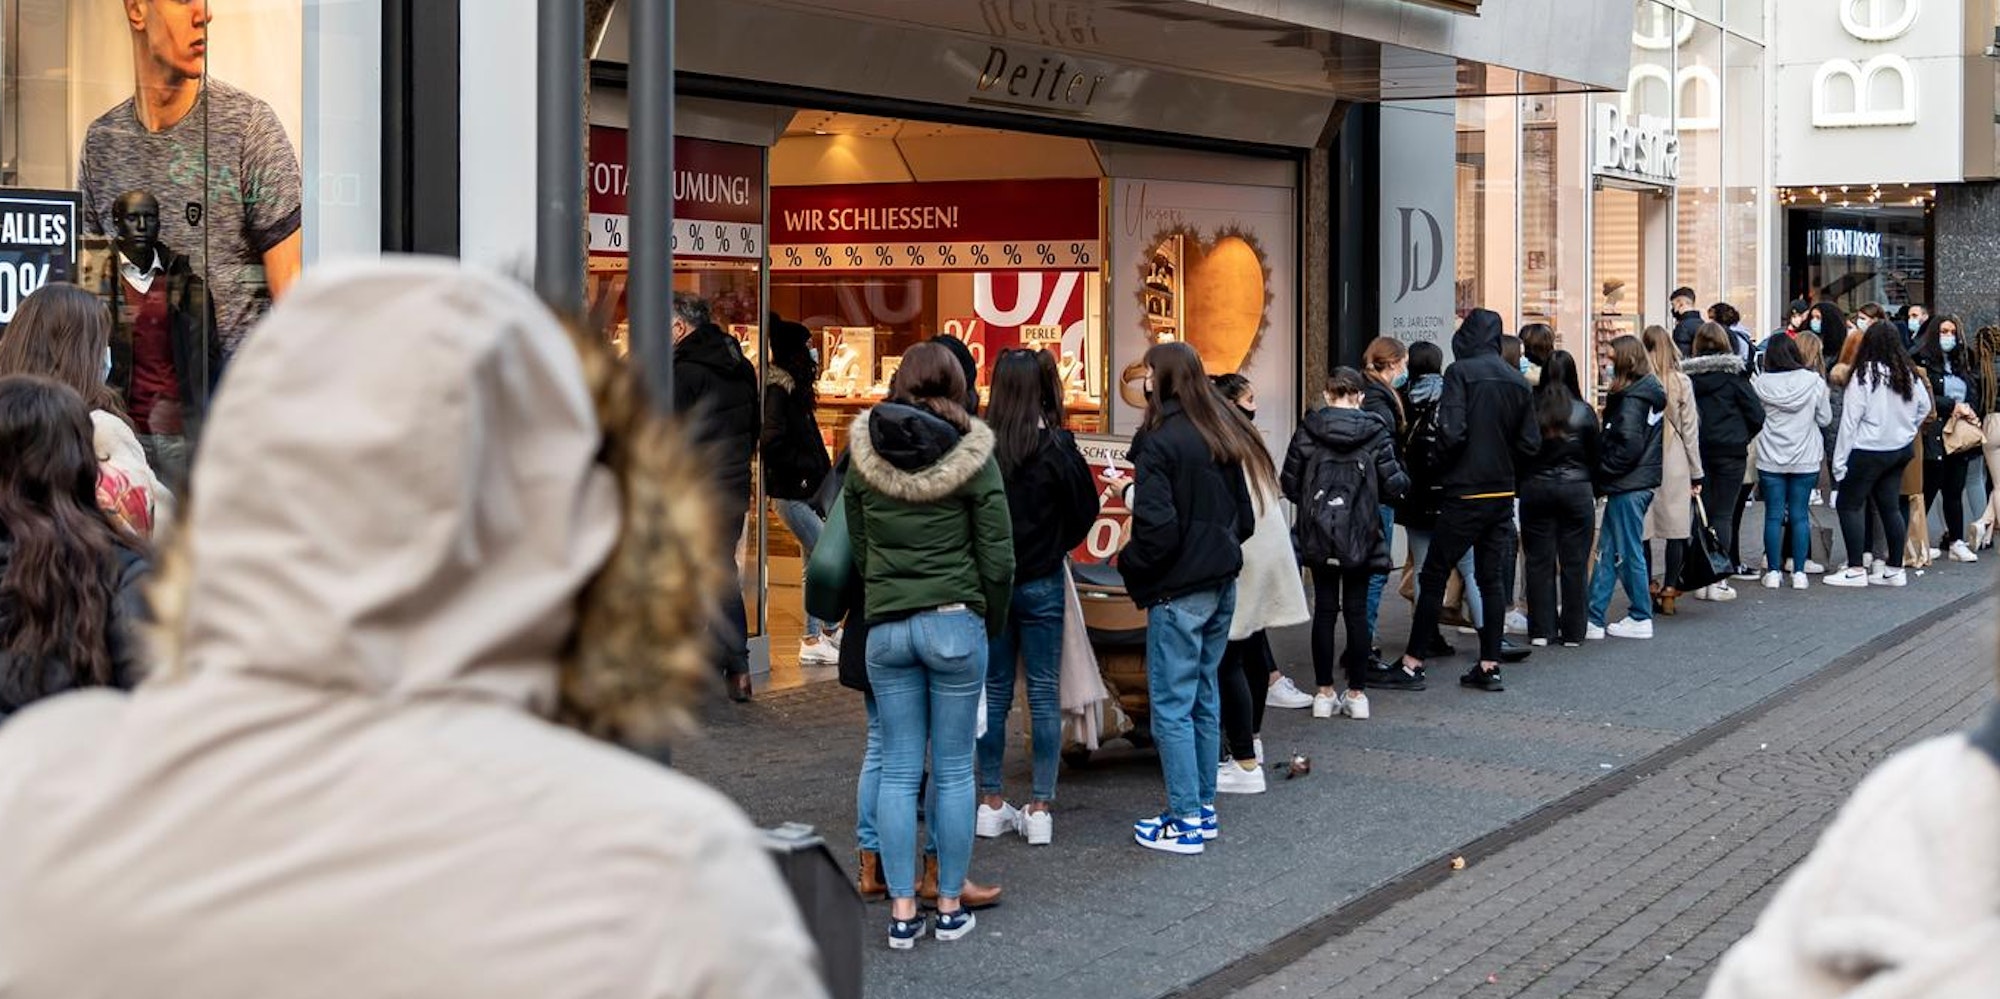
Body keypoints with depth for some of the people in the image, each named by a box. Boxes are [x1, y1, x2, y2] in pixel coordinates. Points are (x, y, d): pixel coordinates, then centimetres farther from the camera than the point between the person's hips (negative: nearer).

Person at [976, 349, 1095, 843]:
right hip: (1042, 582, -2)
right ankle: (1041, 808, 5)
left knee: (994, 692, 11)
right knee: (1044, 694, 5)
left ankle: (991, 803, 16)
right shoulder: (1055, 447, -12)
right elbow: (1085, 510, -4)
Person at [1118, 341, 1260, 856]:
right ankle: (1204, 808, 23)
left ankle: (1186, 822, 2)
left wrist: (1132, 565, -4)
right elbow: (1245, 518, 12)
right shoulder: (1221, 437, 7)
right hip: (1222, 585, 8)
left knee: (1172, 706, 0)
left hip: (1178, 591, -8)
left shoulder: (1158, 443, -17)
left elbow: (1156, 526, -20)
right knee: (1204, 699, 16)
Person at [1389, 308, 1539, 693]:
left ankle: (1412, 664, 2)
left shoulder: (1461, 372, -10)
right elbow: (1531, 443, 6)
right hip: (1504, 493, 6)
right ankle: (1489, 666, 10)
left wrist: (1442, 464, -1)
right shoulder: (1519, 382, 6)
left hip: (1465, 493, -5)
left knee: (1433, 575, 1)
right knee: (1492, 578, 10)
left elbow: (1451, 432, -18)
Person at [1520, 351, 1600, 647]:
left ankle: (1541, 630, 9)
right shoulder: (1584, 412, -5)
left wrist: (1520, 485, 12)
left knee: (1539, 560, 7)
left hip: (1534, 489, 1)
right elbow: (1594, 456, 3)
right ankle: (1573, 632, 9)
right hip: (1576, 489, -1)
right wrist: (1595, 490, 17)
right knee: (1574, 562, 6)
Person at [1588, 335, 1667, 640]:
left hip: (1627, 487, -9)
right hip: (1642, 482, 9)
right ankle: (1594, 618, 12)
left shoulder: (1632, 398, -16)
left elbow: (1627, 444, -23)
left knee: (1628, 552, 1)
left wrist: (1602, 473, -12)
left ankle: (1641, 619, 9)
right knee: (1607, 551, 11)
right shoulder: (1651, 392, 12)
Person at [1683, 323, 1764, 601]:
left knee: (1702, 513, 10)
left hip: (1698, 450, 2)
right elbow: (1757, 414, -6)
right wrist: (1744, 437, 10)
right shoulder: (1732, 374, -7)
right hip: (1730, 451, -2)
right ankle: (1717, 581, -2)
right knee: (1723, 515, 1)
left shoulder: (1688, 376, -1)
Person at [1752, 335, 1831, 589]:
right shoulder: (1813, 381, -6)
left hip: (1770, 460, 0)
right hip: (1805, 459, 0)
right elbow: (1825, 418, 2)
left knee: (1773, 515, 5)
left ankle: (1773, 571, 7)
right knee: (1800, 515, 6)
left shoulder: (1760, 384, -8)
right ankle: (1799, 572, 6)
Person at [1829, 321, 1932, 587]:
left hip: (1868, 451, -7)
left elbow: (1850, 420, -15)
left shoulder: (1864, 375, -16)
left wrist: (1840, 460, -10)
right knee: (1890, 507, 12)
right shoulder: (1909, 375, 2)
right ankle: (1895, 569, 15)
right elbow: (1925, 407, 17)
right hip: (1900, 450, 7)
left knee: (1848, 505, 1)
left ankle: (1856, 570, -2)